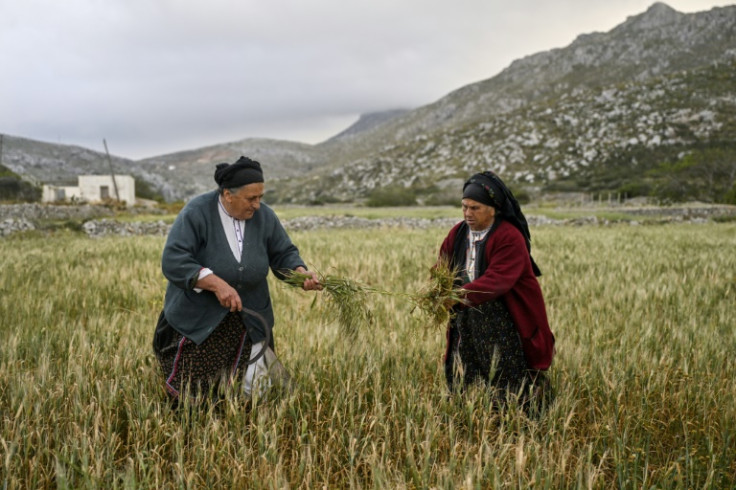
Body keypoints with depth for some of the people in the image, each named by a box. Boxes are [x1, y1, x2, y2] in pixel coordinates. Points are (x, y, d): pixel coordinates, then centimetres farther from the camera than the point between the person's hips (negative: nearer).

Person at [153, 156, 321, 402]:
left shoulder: (264, 216, -6)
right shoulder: (196, 213, -18)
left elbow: (284, 253, 4)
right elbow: (172, 261, -25)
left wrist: (301, 273, -17)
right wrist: (216, 283, -35)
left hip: (248, 319, 4)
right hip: (199, 317, -3)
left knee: (255, 392, 9)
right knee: (187, 394, 7)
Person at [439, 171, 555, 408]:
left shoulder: (510, 238, -16)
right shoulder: (458, 234, 5)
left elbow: (497, 279, -28)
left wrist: (460, 295, -40)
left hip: (505, 327, -6)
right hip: (468, 325, 6)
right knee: (462, 383, 9)